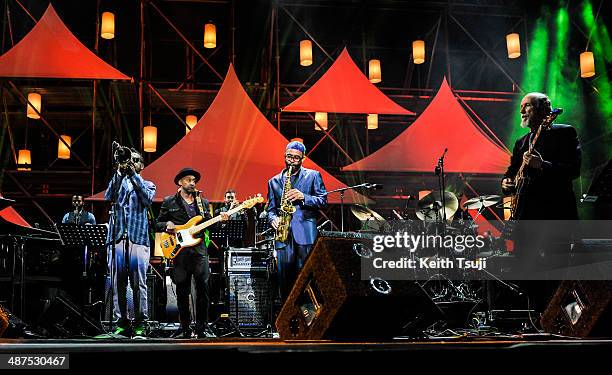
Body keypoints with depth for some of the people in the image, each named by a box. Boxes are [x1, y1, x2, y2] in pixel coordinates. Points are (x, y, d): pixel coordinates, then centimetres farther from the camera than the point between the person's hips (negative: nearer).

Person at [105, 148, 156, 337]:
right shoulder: (119, 181, 19)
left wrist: (134, 174, -8)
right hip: (117, 238, 2)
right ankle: (123, 322, 8)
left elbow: (148, 199, -7)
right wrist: (120, 172, -9)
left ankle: (140, 323, 0)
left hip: (138, 239, -2)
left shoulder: (147, 184, 15)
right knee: (119, 284, 1)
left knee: (139, 283, -5)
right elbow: (108, 196, -2)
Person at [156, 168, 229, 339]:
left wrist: (219, 219, -5)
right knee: (182, 292, 3)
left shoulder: (203, 202, 15)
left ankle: (202, 327, 6)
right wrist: (166, 225, -11)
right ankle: (185, 328, 14)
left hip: (199, 251, 1)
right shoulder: (169, 202, 8)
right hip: (179, 251, -1)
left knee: (203, 289, -4)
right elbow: (157, 224, 9)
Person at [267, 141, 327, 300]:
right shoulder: (274, 181, 18)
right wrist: (273, 219, -4)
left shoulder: (313, 176, 10)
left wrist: (303, 197, -12)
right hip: (283, 235, 3)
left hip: (305, 233, -2)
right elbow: (271, 208, 18)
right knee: (284, 278, 1)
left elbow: (323, 201, 2)